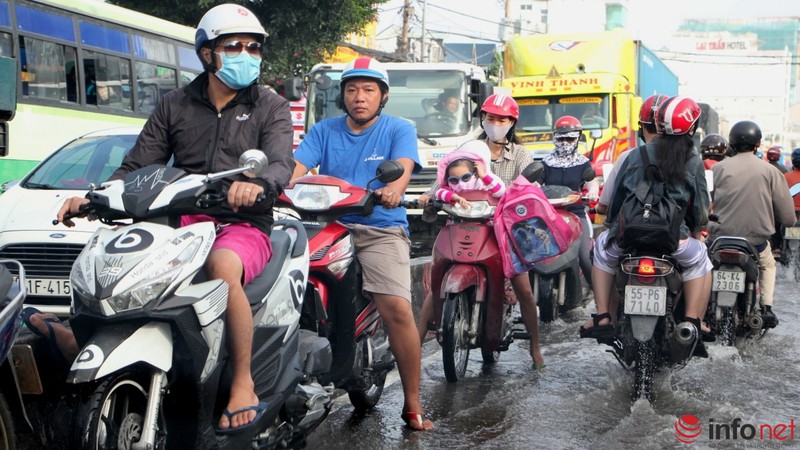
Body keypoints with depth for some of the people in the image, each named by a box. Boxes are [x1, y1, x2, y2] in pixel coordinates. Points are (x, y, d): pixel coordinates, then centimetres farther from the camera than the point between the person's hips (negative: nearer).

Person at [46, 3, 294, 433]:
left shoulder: (270, 107, 5)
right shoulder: (175, 105, 14)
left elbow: (281, 164, -13)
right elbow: (138, 164, 8)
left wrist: (258, 184, -38)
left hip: (245, 224, -4)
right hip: (183, 219, 4)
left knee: (222, 265, -37)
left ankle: (243, 381, -25)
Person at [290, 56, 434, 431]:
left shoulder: (399, 129, 8)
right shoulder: (324, 130, 16)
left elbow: (403, 167, -11)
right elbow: (296, 167, 1)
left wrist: (394, 187, -36)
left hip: (381, 229, -2)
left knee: (398, 309, -20)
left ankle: (412, 404, -8)